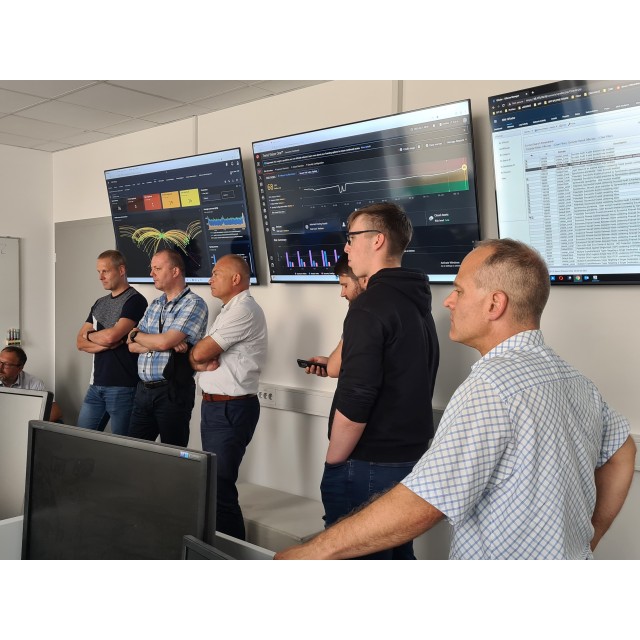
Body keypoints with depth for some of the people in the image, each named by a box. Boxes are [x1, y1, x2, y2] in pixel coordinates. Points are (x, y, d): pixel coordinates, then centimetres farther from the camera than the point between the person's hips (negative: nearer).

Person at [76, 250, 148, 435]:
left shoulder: (135, 301, -9)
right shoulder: (99, 303, 15)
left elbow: (111, 335, -19)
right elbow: (80, 343, 9)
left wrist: (89, 335, 2)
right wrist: (106, 343, -10)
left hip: (122, 386, -7)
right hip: (96, 384, 7)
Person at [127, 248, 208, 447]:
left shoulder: (194, 304, -9)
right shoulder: (154, 305, 14)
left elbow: (164, 342, -19)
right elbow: (132, 346, 8)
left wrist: (137, 335, 0)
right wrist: (160, 344, -11)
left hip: (173, 391, -7)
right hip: (144, 389, 7)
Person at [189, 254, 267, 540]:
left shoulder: (244, 310, -15)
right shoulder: (229, 310, 18)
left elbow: (199, 352, -18)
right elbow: (196, 357, 14)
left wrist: (196, 354, 4)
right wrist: (201, 362, -8)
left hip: (230, 409, -10)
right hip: (214, 406, 10)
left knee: (219, 485, -8)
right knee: (212, 479, 17)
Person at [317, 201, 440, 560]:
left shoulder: (371, 305, -18)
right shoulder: (417, 302, 10)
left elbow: (354, 402, -23)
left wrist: (333, 463, -11)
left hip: (369, 464, -9)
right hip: (411, 458, 9)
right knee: (398, 553, 19)